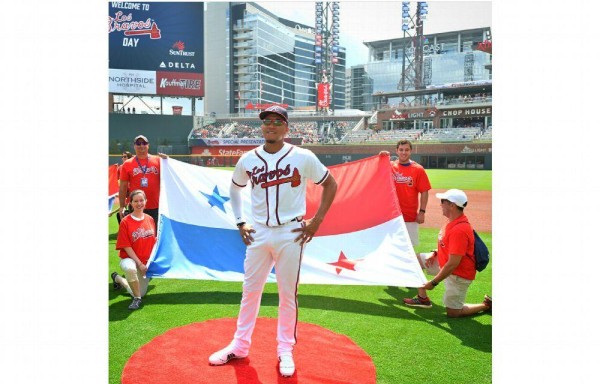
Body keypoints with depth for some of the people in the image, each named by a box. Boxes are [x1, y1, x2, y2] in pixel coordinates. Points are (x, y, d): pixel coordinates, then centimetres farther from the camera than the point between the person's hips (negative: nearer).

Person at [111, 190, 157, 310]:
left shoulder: (150, 219, 0)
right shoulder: (125, 222, -13)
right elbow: (126, 247, -14)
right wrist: (139, 263, -20)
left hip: (147, 261, 5)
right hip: (129, 259, -5)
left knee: (141, 293, 12)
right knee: (130, 268, -42)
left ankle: (118, 279, 41)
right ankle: (137, 299, -15)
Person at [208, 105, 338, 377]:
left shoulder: (303, 157, -7)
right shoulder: (248, 159, 2)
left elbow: (330, 184, 3)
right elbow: (235, 188, 20)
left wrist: (316, 221, -3)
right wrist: (240, 222, 12)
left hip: (290, 234, -3)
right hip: (258, 234, 3)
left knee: (288, 294, 7)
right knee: (250, 291, 12)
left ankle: (285, 350, 24)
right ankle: (240, 346, 28)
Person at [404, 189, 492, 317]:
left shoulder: (459, 230, -31)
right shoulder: (454, 221, 0)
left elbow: (452, 264, -30)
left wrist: (433, 282, -22)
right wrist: (435, 253, 0)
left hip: (459, 274, -10)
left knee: (452, 312, -1)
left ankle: (487, 305, 16)